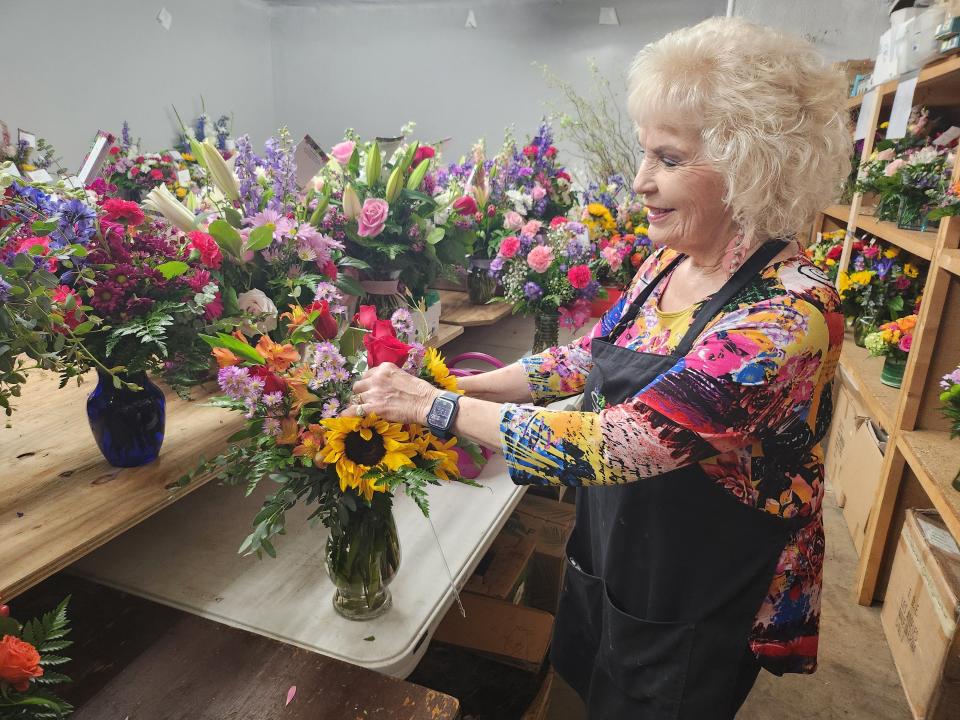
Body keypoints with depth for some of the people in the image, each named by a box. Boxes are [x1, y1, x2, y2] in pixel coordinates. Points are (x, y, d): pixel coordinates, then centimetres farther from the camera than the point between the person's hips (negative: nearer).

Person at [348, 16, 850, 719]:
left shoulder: (790, 312, -31)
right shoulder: (668, 262, -6)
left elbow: (612, 445, -36)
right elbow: (585, 359, 2)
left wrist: (436, 405, -29)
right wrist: (465, 384, -9)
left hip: (696, 608, -6)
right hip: (608, 554, 7)